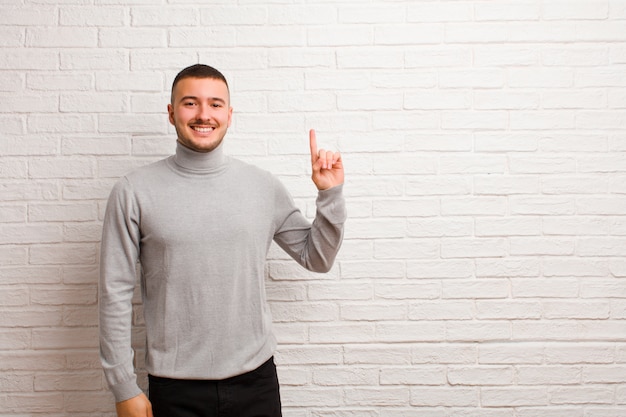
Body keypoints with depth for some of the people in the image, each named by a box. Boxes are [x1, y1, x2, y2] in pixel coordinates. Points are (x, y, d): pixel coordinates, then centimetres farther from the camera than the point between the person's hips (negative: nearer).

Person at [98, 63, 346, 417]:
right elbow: (116, 294, -3)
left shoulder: (264, 186, -1)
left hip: (256, 378, 2)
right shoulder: (134, 192, -6)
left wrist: (331, 195, -6)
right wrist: (124, 388, -3)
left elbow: (318, 258, 8)